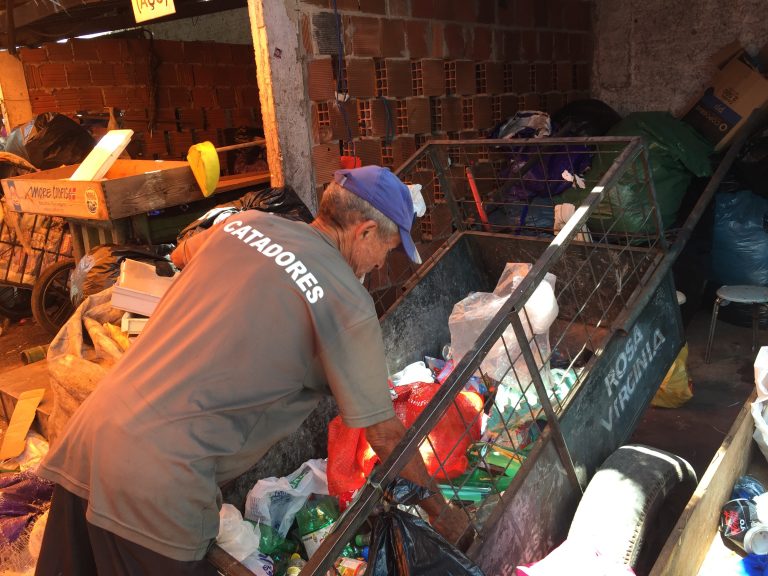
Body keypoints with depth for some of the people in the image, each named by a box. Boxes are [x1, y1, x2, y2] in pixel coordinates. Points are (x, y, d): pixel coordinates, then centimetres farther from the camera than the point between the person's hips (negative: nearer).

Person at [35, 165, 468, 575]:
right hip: (158, 483, -6)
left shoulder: (243, 224, 7)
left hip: (87, 432, 7)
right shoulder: (348, 304, -10)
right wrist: (442, 513, 12)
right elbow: (386, 435, -4)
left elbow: (181, 254, 31)